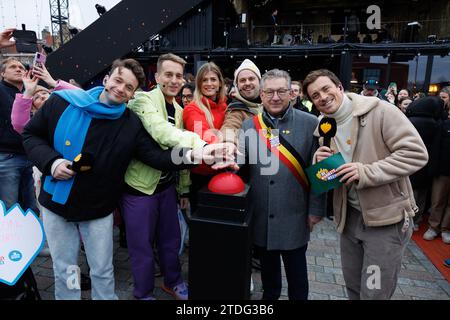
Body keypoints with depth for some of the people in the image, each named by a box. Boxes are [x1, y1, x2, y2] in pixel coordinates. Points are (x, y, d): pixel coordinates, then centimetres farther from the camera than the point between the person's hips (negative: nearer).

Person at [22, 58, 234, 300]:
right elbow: (31, 134, 1)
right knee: (64, 270, 18)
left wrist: (193, 155, -33)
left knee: (102, 271, 14)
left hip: (98, 210, 0)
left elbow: (158, 157, -16)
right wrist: (51, 161, -18)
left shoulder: (132, 125, -9)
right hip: (56, 202, 1)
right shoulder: (62, 102, -8)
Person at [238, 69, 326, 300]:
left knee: (296, 272, 16)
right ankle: (269, 295, 47)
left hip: (294, 216, -2)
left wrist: (316, 209, -5)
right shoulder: (249, 125, 1)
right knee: (267, 267, 23)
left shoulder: (310, 124, -6)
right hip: (260, 215, 3)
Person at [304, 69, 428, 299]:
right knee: (353, 287, 21)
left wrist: (366, 172, -26)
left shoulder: (379, 111, -14)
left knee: (374, 293, 6)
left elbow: (416, 153, -18)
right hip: (349, 217, 6)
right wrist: (319, 163, -10)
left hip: (386, 219, -5)